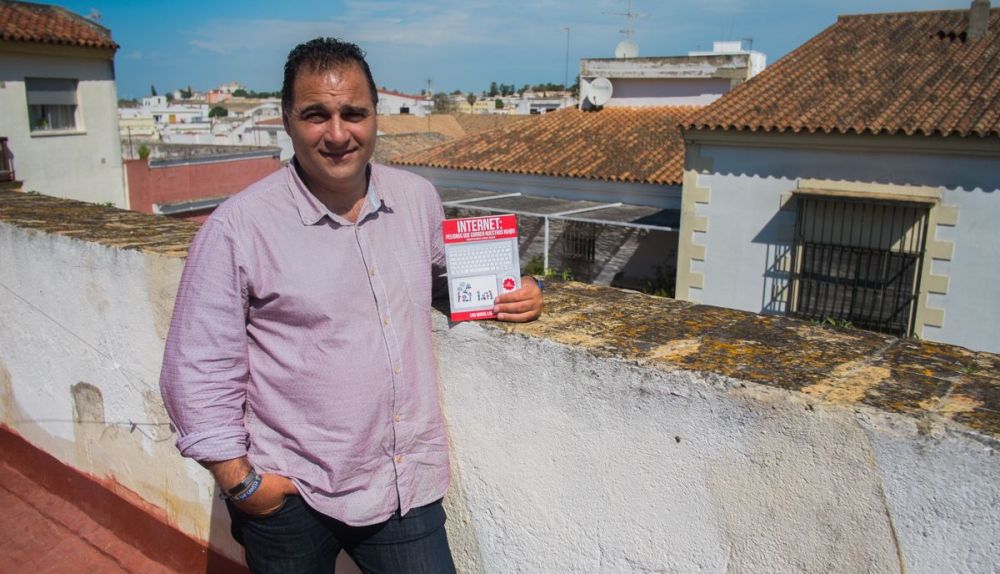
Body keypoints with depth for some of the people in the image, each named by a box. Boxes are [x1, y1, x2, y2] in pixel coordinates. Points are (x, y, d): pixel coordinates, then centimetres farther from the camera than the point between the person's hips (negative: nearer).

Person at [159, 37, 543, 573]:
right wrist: (239, 481, -8)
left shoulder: (418, 198, 0)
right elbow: (199, 370, -8)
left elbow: (449, 271, 19)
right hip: (289, 495, -3)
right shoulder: (238, 227, -12)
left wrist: (516, 292, 0)